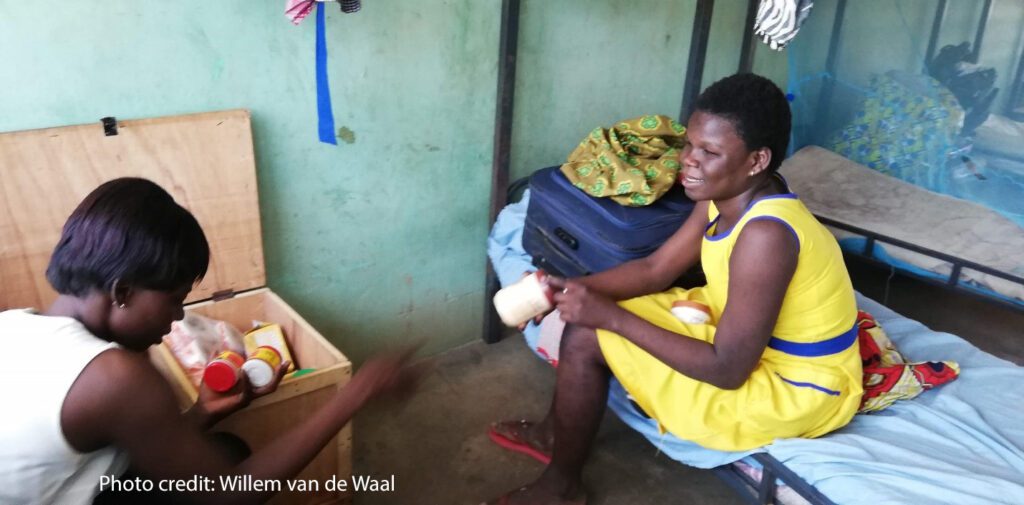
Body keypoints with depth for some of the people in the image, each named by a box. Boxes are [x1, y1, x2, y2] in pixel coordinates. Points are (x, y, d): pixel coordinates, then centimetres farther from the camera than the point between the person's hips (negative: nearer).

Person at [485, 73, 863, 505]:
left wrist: (612, 317, -28)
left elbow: (727, 370, -31)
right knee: (588, 313, 6)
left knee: (589, 337, -15)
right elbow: (654, 270, 2)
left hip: (794, 389, -9)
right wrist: (569, 287, -13)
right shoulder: (727, 197, -5)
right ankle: (556, 431, 25)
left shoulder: (766, 235, -33)